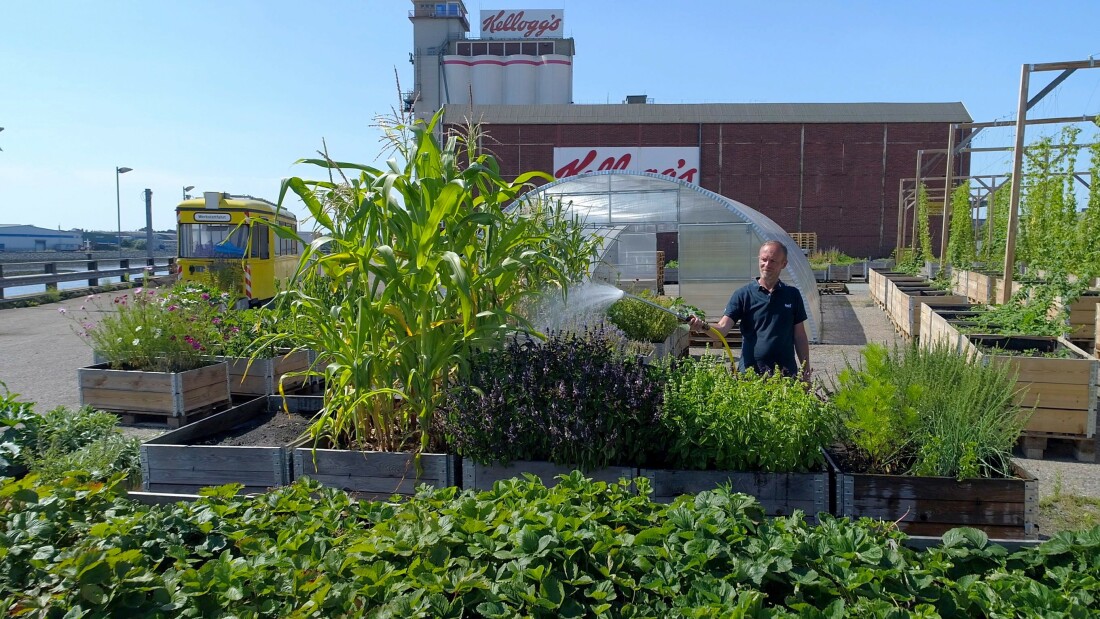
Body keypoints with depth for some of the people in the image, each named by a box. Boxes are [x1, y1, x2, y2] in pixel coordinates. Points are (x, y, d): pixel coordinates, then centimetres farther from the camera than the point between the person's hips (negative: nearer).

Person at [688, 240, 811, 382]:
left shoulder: (792, 295, 5)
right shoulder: (743, 294, -2)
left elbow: (800, 337, 9)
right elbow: (722, 329, -12)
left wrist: (806, 372, 7)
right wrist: (704, 327, -33)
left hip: (786, 375, 2)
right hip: (750, 373, -2)